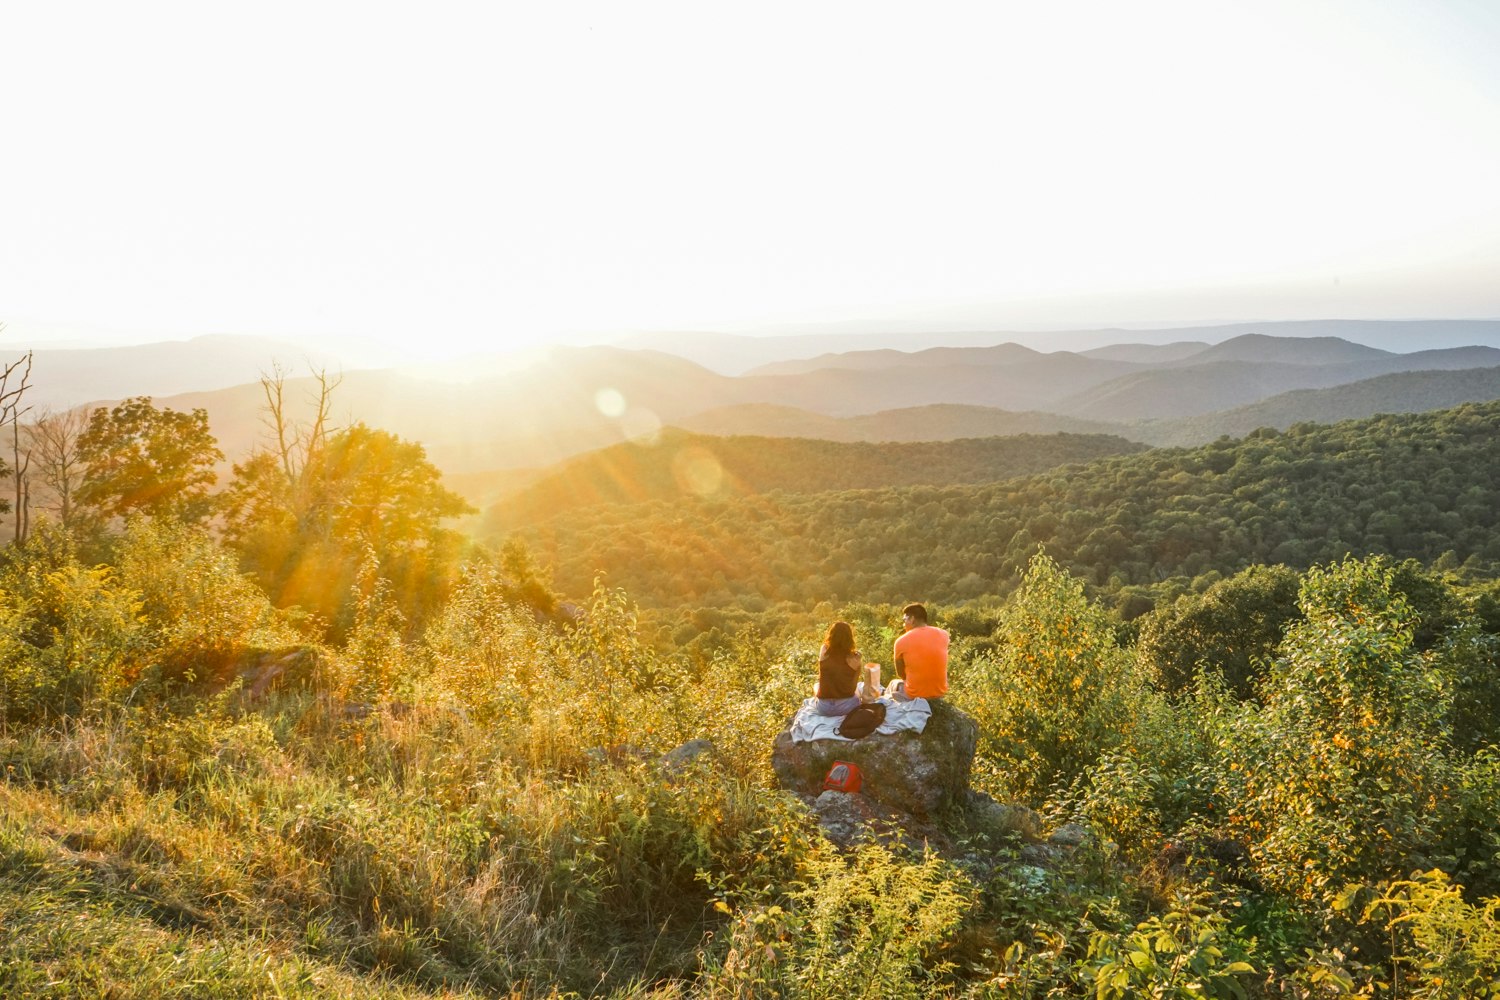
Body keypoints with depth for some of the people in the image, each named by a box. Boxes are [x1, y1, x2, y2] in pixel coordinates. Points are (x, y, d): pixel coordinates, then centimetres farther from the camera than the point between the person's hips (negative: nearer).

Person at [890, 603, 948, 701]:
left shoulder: (902, 641, -11)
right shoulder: (943, 634, -2)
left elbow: (901, 674, 2)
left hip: (914, 697, -3)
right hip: (940, 693, 3)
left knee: (894, 684, 30)